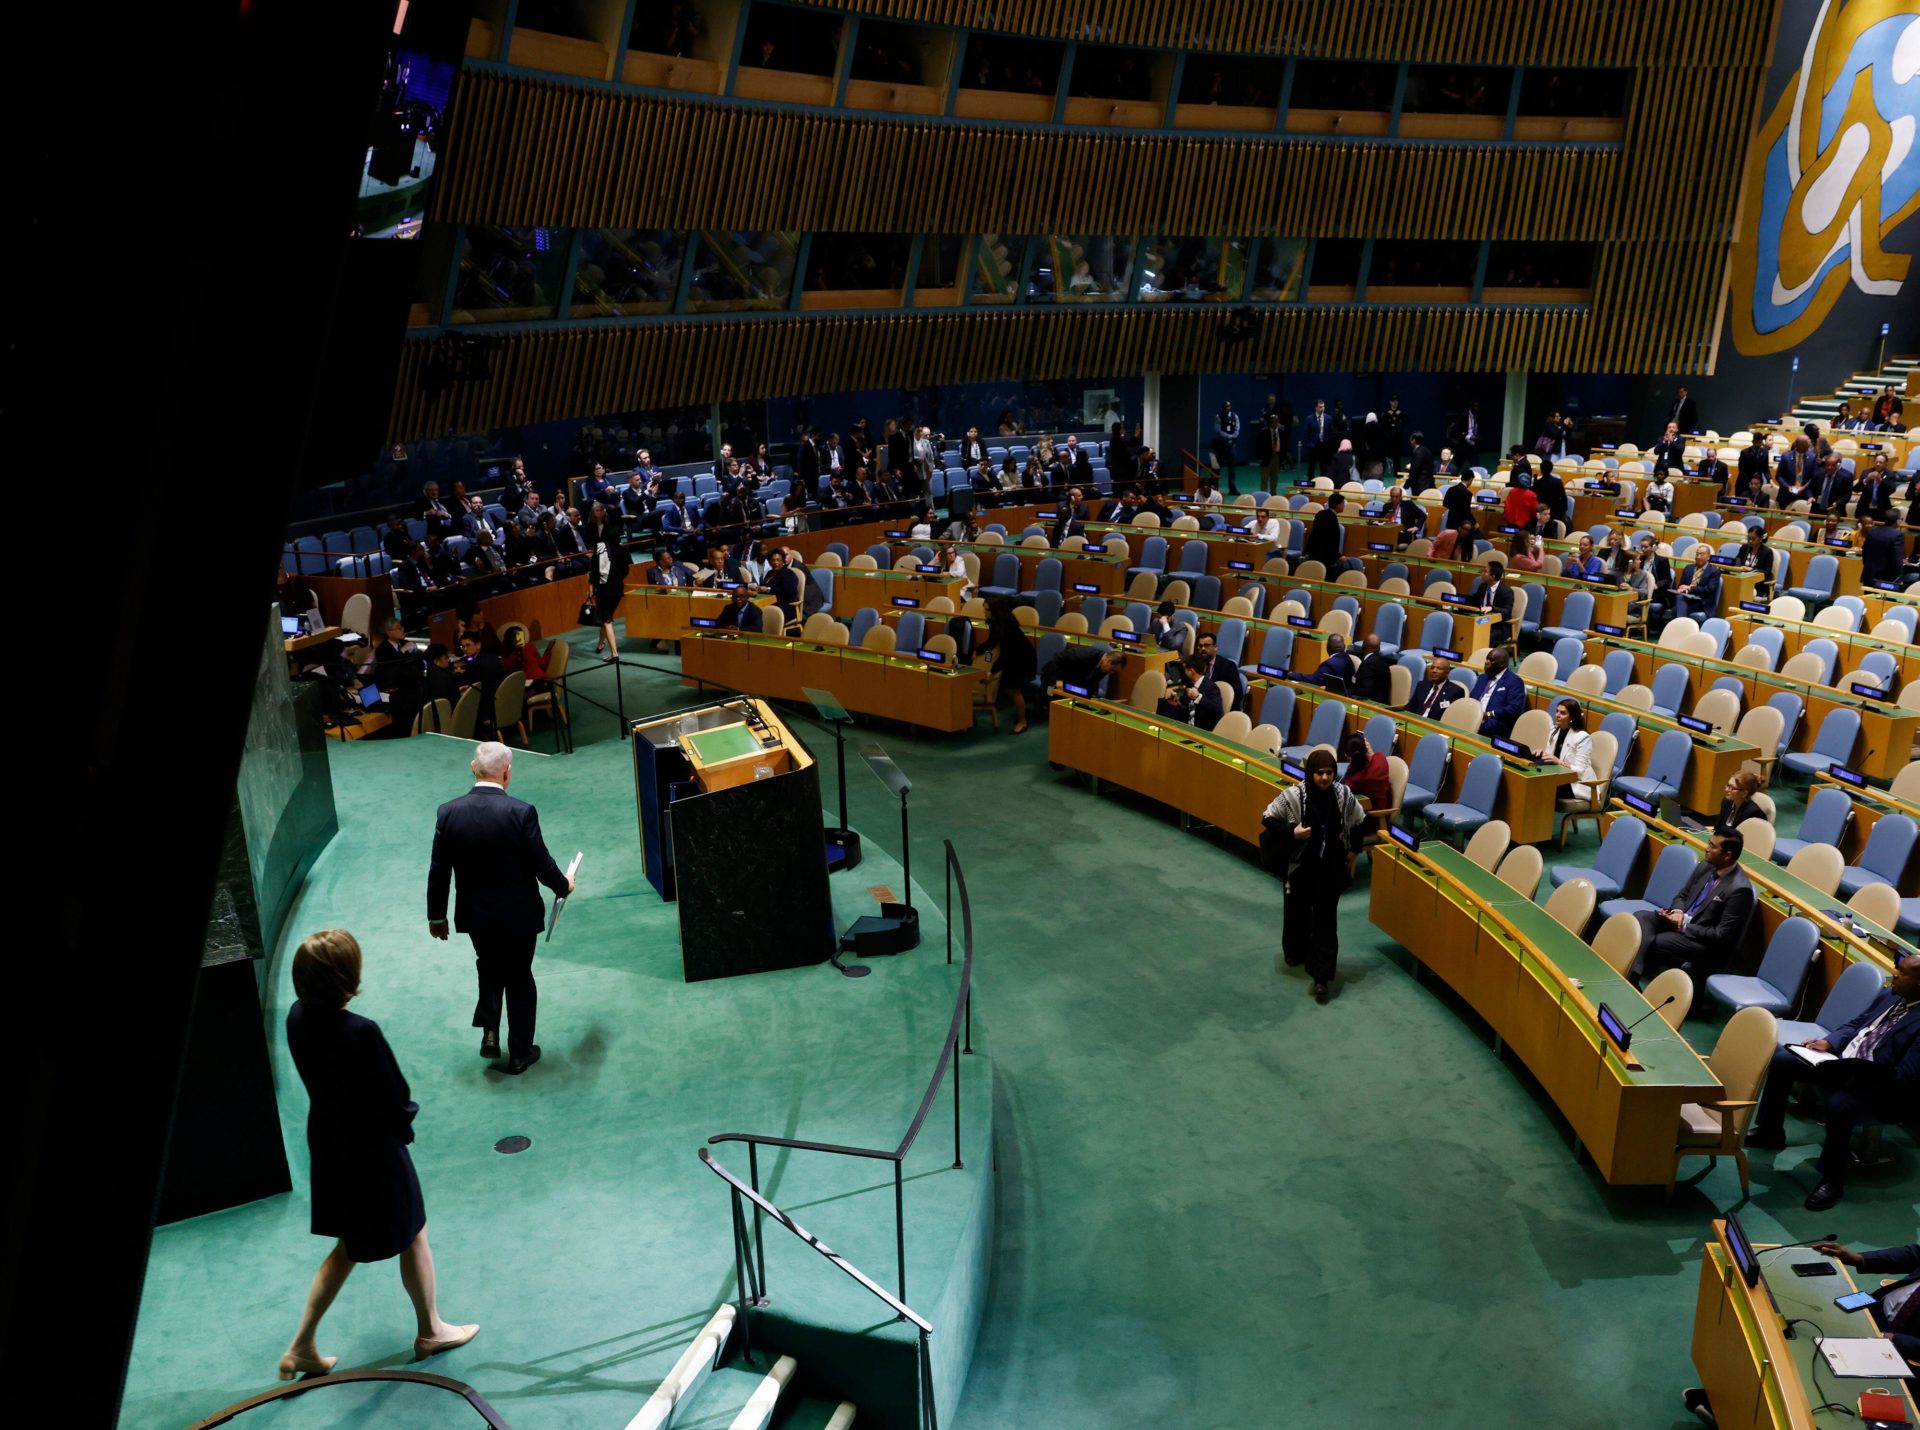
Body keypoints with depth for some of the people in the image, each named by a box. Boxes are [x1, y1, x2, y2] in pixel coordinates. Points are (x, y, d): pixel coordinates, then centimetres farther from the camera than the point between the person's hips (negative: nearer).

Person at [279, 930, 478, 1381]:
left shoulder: (297, 1017, -10)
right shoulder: (360, 1032, -33)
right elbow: (397, 1102, -25)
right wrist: (405, 1117, 0)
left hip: (327, 1147, 7)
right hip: (373, 1152, -7)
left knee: (350, 1246, 26)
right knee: (413, 1237, 17)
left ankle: (303, 1347, 28)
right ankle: (430, 1331, 37)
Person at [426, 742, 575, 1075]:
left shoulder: (448, 812, -11)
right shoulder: (521, 812, -22)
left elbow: (438, 871, -5)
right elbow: (541, 864, -15)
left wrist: (436, 916, 9)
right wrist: (563, 886, 7)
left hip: (474, 914, 3)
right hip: (518, 914, -3)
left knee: (489, 968, 29)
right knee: (519, 979, 15)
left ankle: (489, 1032, 19)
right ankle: (520, 1054, 25)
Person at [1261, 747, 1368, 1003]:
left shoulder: (1344, 795, -8)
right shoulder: (1293, 795, -17)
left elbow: (1359, 823, 9)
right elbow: (1267, 819, -7)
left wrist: (1351, 847, -1)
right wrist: (1291, 833, -20)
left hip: (1331, 868, 1)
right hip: (1300, 866, -1)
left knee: (1326, 919, -1)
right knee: (1297, 911, 18)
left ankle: (1322, 977, 1)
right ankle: (1295, 952, 46)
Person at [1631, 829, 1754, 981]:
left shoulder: (1739, 889, -21)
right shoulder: (1706, 866, 2)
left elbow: (1722, 935, -19)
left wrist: (1684, 927, -17)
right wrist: (1678, 911, -7)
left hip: (1705, 942, -8)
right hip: (1682, 920, 8)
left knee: (1649, 944, -27)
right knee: (1640, 918, -18)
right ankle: (1632, 975, -30)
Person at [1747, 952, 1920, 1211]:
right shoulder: (1891, 995, 6)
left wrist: (1854, 1070, -31)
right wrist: (1828, 1043, -2)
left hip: (1881, 1087, -9)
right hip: (1845, 1063, 9)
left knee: (1839, 1104, -36)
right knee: (1782, 1060, -1)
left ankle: (1833, 1179, -15)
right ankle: (1769, 1132, 14)